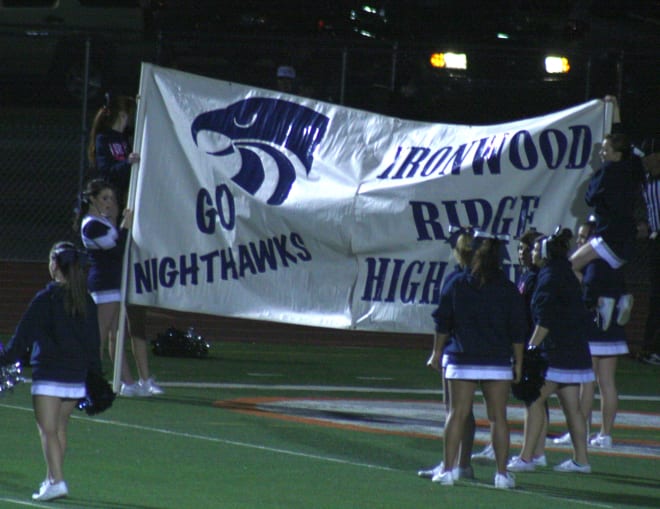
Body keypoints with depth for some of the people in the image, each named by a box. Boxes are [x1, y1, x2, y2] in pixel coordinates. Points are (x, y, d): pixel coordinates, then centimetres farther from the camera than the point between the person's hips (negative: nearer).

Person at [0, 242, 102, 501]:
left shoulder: (45, 299, -10)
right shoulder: (86, 302, 7)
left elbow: (23, 336, -10)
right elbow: (94, 343, 10)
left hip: (48, 375, -6)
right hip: (76, 377, 6)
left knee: (48, 430, -6)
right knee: (60, 428, 18)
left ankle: (57, 481, -18)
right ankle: (53, 478, 23)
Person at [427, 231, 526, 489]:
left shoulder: (456, 285, -1)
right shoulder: (507, 289, -2)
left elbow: (442, 323, 4)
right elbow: (517, 331, -1)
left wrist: (437, 353, 14)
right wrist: (518, 362, 7)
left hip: (461, 361, 0)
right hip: (498, 361, 0)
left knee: (456, 414, 4)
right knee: (498, 416, 3)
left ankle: (448, 470, 2)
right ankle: (502, 473, 3)